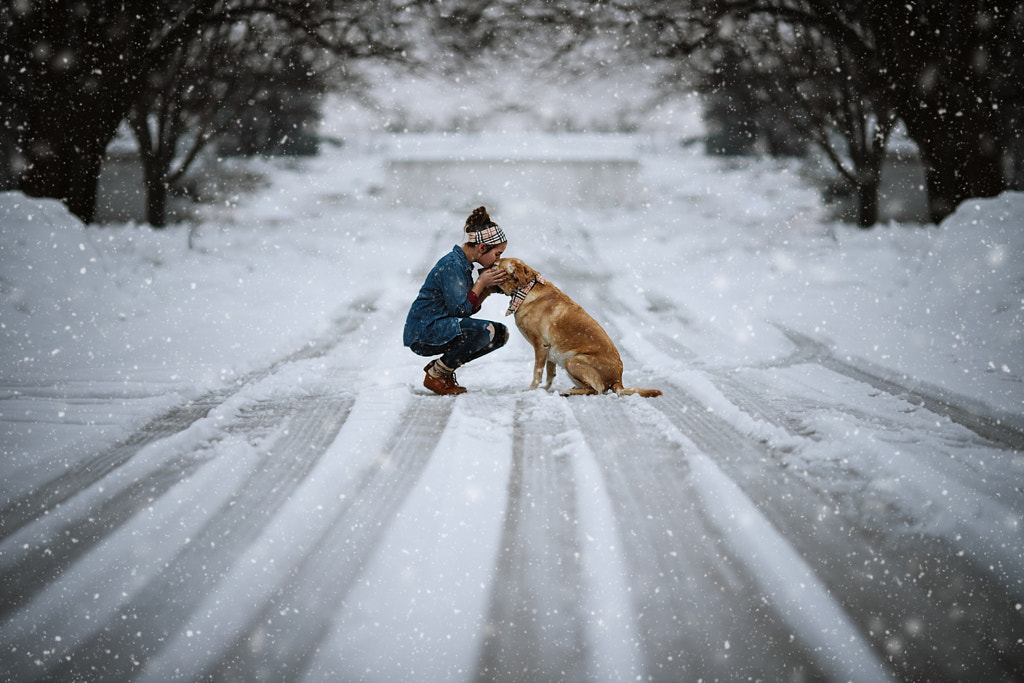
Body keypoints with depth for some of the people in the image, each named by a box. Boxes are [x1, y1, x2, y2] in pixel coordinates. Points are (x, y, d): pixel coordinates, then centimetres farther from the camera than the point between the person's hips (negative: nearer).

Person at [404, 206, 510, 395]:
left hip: (442, 326, 10)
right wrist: (481, 283, -11)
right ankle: (435, 375, -13)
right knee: (485, 329, -29)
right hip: (422, 333, -10)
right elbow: (460, 310, -20)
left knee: (501, 333, 6)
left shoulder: (463, 264, 12)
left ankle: (441, 366, 8)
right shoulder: (452, 265, -18)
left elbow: (470, 309, 14)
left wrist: (489, 287, 0)